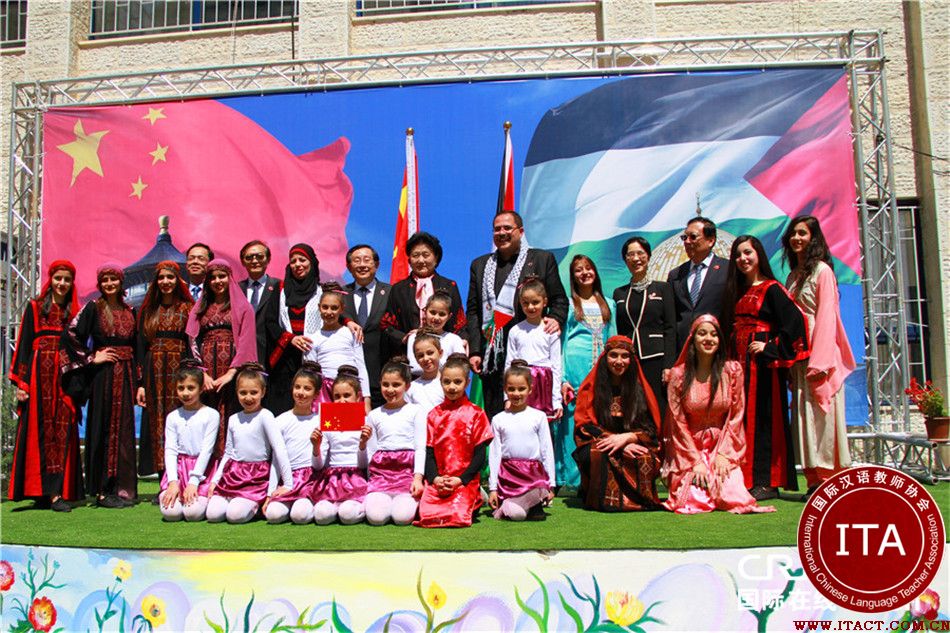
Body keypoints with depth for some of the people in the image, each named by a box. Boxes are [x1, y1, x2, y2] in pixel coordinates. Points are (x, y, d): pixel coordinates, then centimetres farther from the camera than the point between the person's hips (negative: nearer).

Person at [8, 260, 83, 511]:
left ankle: (56, 491, -1)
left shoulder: (74, 312, 14)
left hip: (65, 375, 3)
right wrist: (20, 382, -6)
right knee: (39, 430, -4)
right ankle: (42, 491, -4)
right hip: (40, 373, -3)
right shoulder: (35, 307, 6)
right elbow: (24, 344, 1)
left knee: (63, 431, -2)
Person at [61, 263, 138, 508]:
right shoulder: (93, 308, 1)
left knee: (125, 428, 4)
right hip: (103, 375, -4)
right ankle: (103, 490, 2)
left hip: (126, 374, 4)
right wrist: (91, 358, -8)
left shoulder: (130, 311, 13)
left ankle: (124, 488, 10)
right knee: (104, 428, -3)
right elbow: (72, 335, -9)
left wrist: (138, 382, 10)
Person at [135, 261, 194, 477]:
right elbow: (140, 347, 9)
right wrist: (140, 382, 1)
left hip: (178, 372, -3)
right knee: (156, 424, 1)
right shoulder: (148, 310, 13)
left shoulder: (187, 309, 5)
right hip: (154, 374, 3)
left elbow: (192, 346, -1)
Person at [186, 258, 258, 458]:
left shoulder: (242, 308, 8)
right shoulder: (200, 309, 18)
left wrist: (231, 373, -13)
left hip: (232, 373, -3)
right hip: (206, 375, 3)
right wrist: (202, 373, -6)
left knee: (230, 419, -7)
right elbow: (193, 342, 9)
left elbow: (245, 343, -2)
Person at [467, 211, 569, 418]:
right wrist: (474, 351, 3)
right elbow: (472, 310, 12)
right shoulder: (479, 265, 16)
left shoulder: (542, 259, 8)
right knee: (493, 416, 1)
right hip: (492, 358, 2)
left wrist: (556, 318, -13)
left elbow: (559, 299, 10)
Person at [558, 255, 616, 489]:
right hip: (575, 368, -3)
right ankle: (571, 481, 0)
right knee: (573, 423, -5)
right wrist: (562, 380, -7)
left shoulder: (608, 304, 18)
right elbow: (559, 344, 3)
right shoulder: (568, 305, 6)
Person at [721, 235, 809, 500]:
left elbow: (795, 320, -16)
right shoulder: (736, 292, 17)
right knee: (742, 418, 6)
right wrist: (729, 359, 8)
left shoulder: (771, 289, -5)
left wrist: (771, 348, -17)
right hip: (739, 363, 7)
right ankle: (746, 479, 11)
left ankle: (766, 481, -1)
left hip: (761, 364, -7)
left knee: (762, 418, -6)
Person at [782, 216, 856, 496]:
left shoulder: (822, 271, -4)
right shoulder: (794, 276, 18)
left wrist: (819, 361, -18)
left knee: (821, 413, -7)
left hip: (818, 352, -7)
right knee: (804, 417, 4)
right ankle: (816, 480, 7)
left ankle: (831, 480, -3)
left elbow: (826, 316, -12)